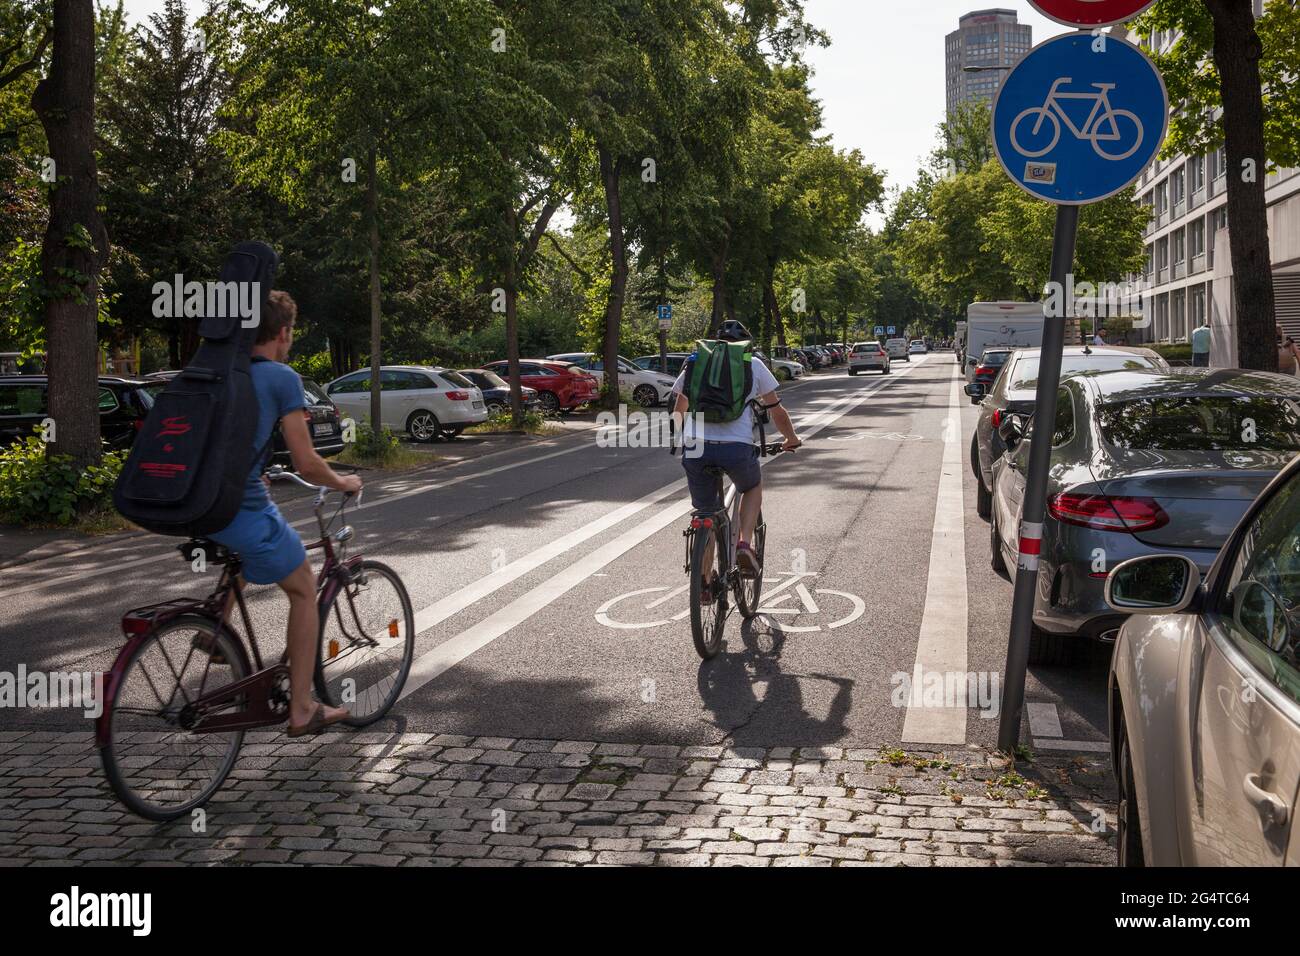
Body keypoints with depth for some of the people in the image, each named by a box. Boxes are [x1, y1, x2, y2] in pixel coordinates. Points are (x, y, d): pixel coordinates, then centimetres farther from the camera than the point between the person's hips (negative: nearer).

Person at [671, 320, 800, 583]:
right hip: (737, 447, -2)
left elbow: (678, 412, 27)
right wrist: (791, 439, 36)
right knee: (753, 487, 30)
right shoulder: (753, 365, 15)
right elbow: (777, 411, 19)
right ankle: (744, 544, 9)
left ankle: (704, 582, 21)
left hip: (696, 447, 2)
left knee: (705, 514, 20)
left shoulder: (695, 363, 20)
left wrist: (683, 439, 45)